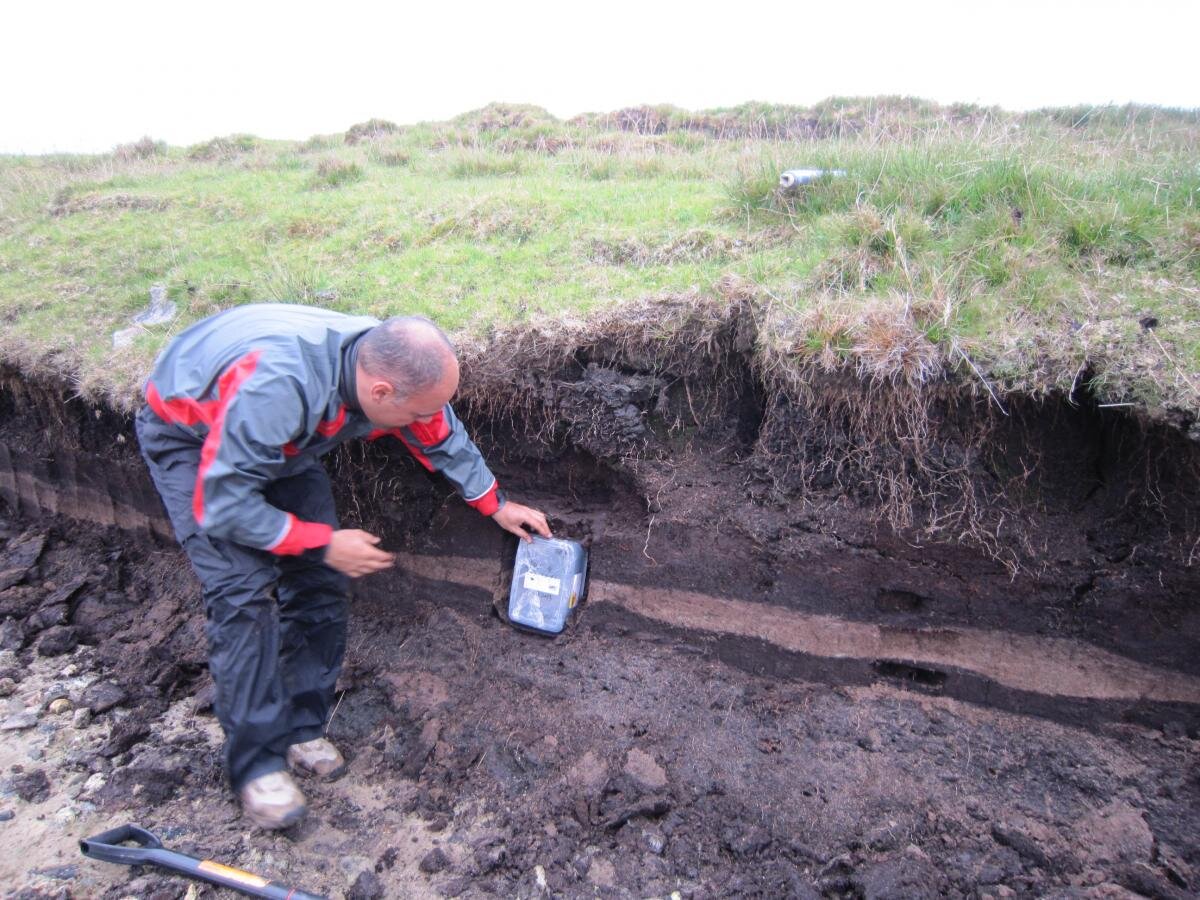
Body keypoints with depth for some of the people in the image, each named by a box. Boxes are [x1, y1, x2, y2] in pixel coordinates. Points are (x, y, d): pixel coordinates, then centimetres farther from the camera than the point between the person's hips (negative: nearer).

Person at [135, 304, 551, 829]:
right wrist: (324, 542, -27)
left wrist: (495, 504, 7)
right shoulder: (275, 387, -44)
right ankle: (257, 763, -4)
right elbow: (221, 504, -34)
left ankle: (301, 729, 13)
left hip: (279, 443, 6)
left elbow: (442, 439, -2)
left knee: (320, 580, -2)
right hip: (189, 438, -6)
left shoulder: (389, 365, -23)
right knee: (243, 591, -18)